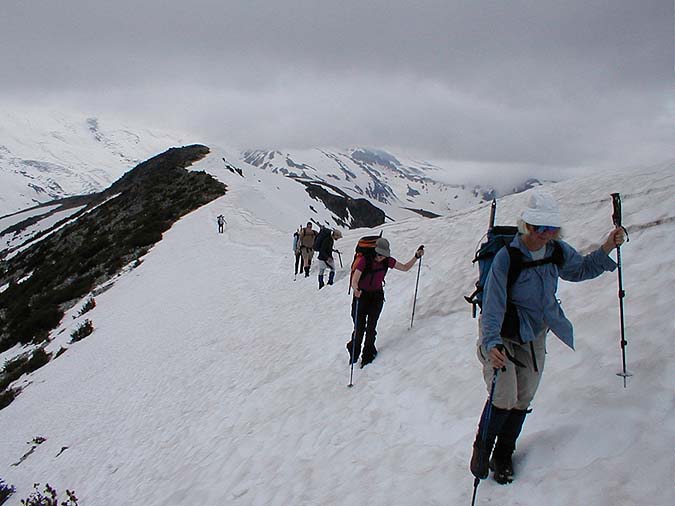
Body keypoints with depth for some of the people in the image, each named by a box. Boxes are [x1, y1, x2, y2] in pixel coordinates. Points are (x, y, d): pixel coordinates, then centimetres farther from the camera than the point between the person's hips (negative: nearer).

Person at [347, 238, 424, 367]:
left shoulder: (387, 261, -7)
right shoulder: (364, 260, -21)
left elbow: (405, 267, 7)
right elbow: (354, 281, -27)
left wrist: (416, 257, -4)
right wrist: (356, 290, -48)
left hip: (377, 296, 3)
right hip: (361, 296, -3)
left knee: (371, 327, -3)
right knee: (359, 328, -5)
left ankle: (368, 353, 15)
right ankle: (354, 353, 20)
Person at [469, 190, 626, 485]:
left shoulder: (558, 251, -9)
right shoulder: (506, 257, -26)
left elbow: (580, 270, 13)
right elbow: (493, 304, -27)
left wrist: (605, 250, -2)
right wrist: (492, 342, -39)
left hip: (534, 336, 5)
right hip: (501, 335, -5)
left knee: (523, 400, 10)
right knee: (503, 398, -14)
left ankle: (503, 455, 31)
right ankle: (482, 448, 13)